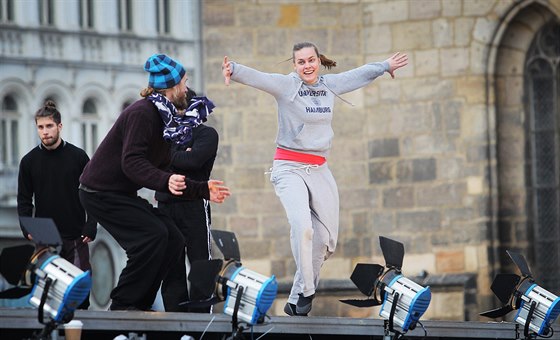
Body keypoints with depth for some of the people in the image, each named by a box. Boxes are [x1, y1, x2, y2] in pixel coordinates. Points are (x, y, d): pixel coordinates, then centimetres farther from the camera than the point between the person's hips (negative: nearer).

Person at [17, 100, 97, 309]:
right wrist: (27, 230, -6)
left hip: (76, 237, -1)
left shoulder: (78, 157, 1)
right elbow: (24, 200, 7)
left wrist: (90, 228, -6)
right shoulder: (29, 161, 5)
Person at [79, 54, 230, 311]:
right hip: (100, 192, -10)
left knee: (173, 240, 1)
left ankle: (139, 305, 6)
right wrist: (165, 181, -42)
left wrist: (203, 190, 12)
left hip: (122, 193, 10)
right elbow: (131, 162, -29)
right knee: (153, 235, -23)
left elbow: (165, 176, 17)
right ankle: (123, 305, -16)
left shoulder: (165, 119, 14)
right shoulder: (142, 113, -18)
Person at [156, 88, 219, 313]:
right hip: (166, 206, 6)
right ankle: (175, 315, 9)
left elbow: (194, 159, -16)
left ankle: (200, 316, -4)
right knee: (171, 265, 5)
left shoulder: (206, 134, 2)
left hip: (193, 205, -6)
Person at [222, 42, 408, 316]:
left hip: (319, 170, 6)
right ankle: (305, 292, -18)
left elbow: (361, 75, 27)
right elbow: (256, 78, -25)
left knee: (325, 239, 6)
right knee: (302, 226, -29)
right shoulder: (286, 85, -7)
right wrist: (233, 70, -46)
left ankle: (295, 302, 16)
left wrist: (386, 66, 41)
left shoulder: (330, 85, 9)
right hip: (289, 168, -6)